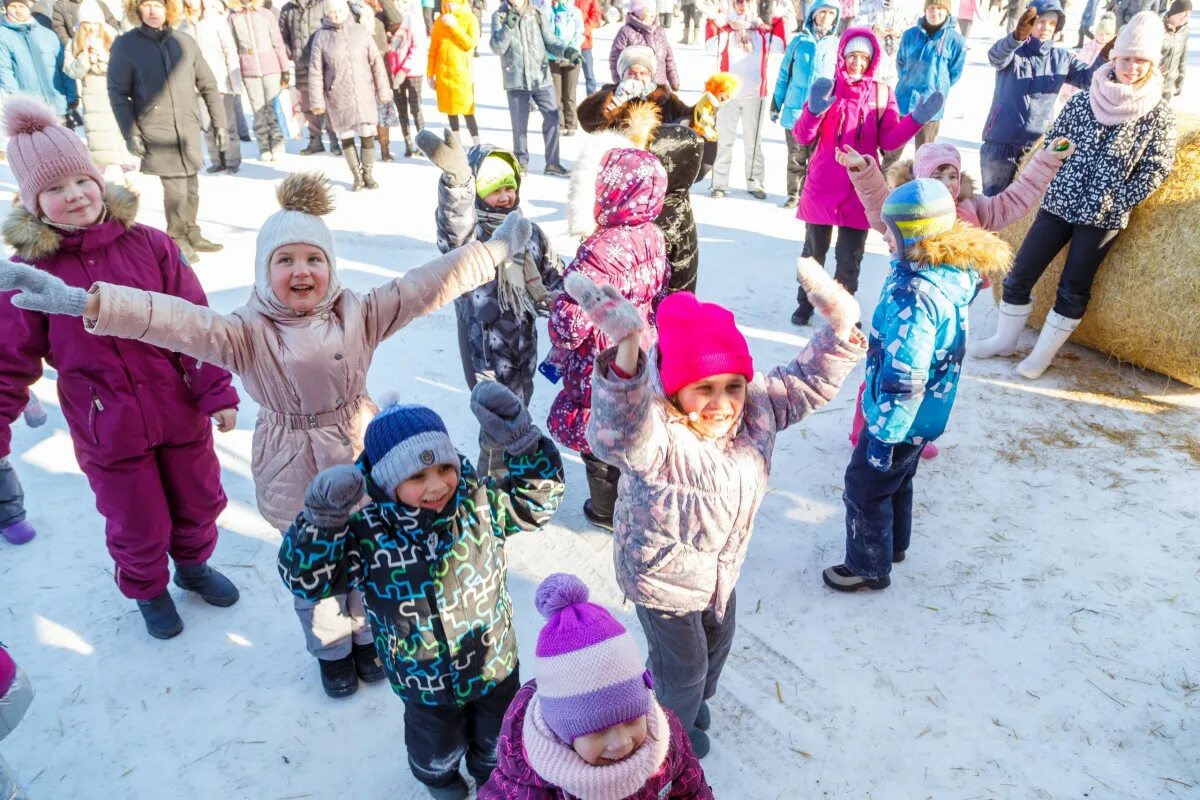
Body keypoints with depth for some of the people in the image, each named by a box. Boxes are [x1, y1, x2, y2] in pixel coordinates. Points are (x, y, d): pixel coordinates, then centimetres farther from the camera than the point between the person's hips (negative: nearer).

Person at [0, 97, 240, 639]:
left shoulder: (148, 244, -7)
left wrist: (218, 392, -9)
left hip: (179, 412, 2)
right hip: (107, 432, -1)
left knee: (200, 500, 20)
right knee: (137, 527, 15)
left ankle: (193, 564, 51)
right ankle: (148, 590, 46)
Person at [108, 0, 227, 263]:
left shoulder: (186, 43, 5)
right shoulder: (125, 44, -2)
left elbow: (208, 85, 11)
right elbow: (118, 93, -2)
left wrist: (219, 124, 7)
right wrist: (130, 133, -8)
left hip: (189, 128, 3)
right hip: (155, 131, -3)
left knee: (191, 186, 10)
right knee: (175, 188, -8)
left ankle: (192, 234, 28)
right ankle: (178, 239, 10)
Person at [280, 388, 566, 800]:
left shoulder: (479, 502, -20)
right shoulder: (368, 533, -25)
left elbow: (537, 497, -11)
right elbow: (305, 579, -22)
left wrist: (522, 442, -26)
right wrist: (322, 519, -38)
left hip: (497, 666, 2)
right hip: (425, 684, -1)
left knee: (498, 741, 30)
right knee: (438, 748, 30)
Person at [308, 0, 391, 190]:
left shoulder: (360, 32, 0)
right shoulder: (321, 36, -2)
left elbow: (377, 63, 3)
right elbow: (315, 72, -2)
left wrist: (383, 91, 1)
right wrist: (317, 101, -4)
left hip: (364, 94, 0)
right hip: (338, 97, 0)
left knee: (367, 134, 0)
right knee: (346, 137, 6)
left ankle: (368, 174, 16)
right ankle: (356, 175, 19)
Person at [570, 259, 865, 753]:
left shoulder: (756, 410, -16)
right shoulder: (654, 438, -38)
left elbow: (809, 383, -5)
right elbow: (618, 432, -61)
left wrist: (840, 327, -25)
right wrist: (627, 350, -80)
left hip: (720, 569, 7)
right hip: (663, 581, -7)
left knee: (718, 641, 32)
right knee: (683, 666, 16)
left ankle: (691, 701, 65)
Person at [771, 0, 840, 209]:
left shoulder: (836, 45, 4)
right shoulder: (798, 41, 4)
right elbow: (784, 74, 8)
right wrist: (776, 105, 7)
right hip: (794, 110, 1)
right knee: (795, 157, 9)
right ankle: (795, 194, 22)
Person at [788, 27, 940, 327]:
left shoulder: (882, 93, 4)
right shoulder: (827, 88, 2)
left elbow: (889, 141, 1)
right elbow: (803, 137, -5)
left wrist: (916, 119, -13)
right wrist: (814, 110, -23)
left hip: (860, 190, 1)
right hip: (822, 187, 0)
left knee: (849, 259, 7)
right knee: (814, 251, 11)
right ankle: (805, 303, 29)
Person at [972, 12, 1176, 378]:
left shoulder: (1159, 113, -2)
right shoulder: (1083, 100, 2)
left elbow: (1155, 169, -3)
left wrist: (1114, 204, -10)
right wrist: (1052, 186, -2)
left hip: (1104, 217, -2)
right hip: (1059, 204, 2)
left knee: (1073, 289, 2)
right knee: (1019, 275, 2)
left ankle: (1042, 355, 16)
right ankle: (1005, 339, 21)